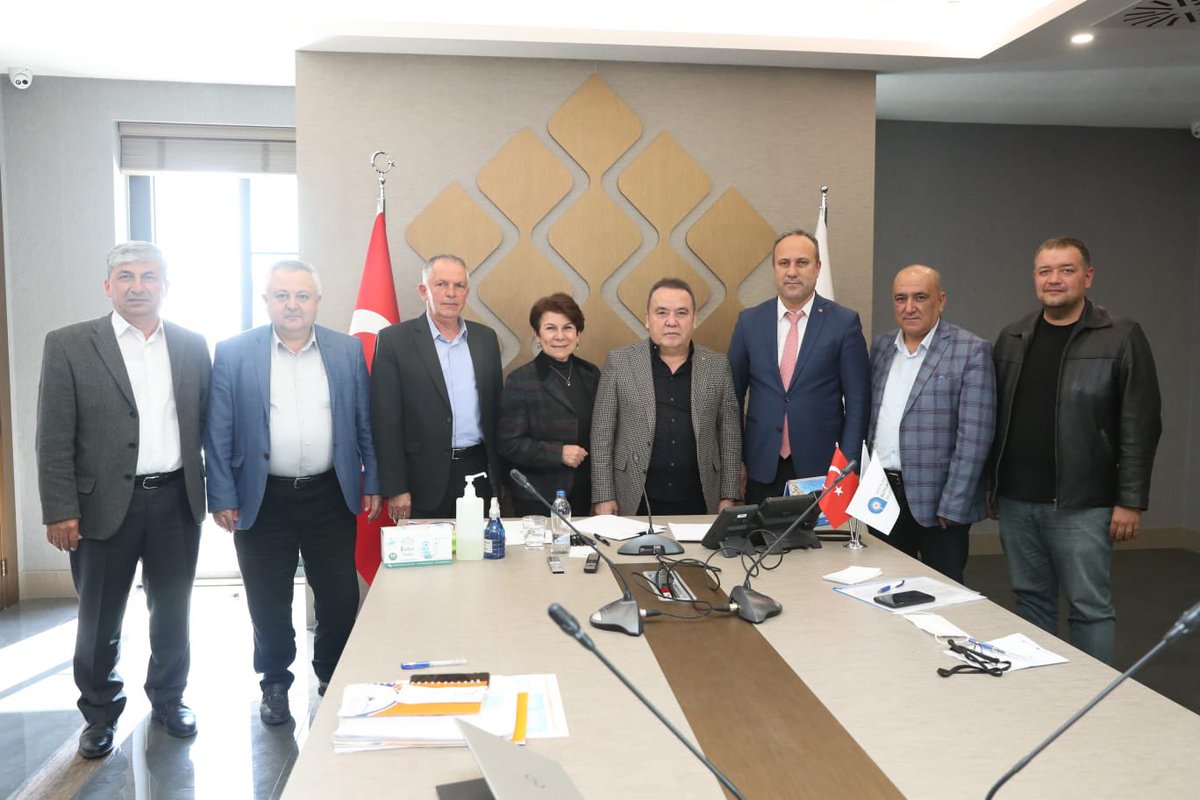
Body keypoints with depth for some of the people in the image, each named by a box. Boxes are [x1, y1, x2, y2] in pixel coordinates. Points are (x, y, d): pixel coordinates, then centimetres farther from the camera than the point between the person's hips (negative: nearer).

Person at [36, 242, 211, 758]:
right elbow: (54, 438, -6)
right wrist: (59, 511, -11)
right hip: (105, 504, -2)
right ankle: (99, 715, 32)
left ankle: (168, 700, 35)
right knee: (99, 621, 12)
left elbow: (205, 424, 8)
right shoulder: (68, 345, -4)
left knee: (172, 613, 15)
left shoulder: (192, 346, 5)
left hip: (177, 501, 2)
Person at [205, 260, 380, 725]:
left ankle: (333, 678, 30)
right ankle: (275, 684, 32)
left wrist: (373, 482, 4)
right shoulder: (234, 352, -3)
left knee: (340, 597, 8)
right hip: (262, 499, -1)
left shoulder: (348, 350, 3)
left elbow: (364, 422, 6)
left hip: (330, 495, 2)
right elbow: (218, 433, -2)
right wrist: (222, 497, -5)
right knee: (269, 603, 10)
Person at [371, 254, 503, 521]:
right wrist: (395, 489, -10)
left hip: (479, 473, 4)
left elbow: (495, 407, 13)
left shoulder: (486, 337, 9)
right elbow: (386, 421, -7)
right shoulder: (393, 340, -4)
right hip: (425, 480, -3)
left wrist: (499, 473, 9)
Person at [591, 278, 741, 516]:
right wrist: (603, 497, -4)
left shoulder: (717, 366, 4)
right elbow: (602, 434, -1)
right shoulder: (620, 362, -1)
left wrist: (728, 497, 4)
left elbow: (730, 435, 7)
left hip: (698, 502, 2)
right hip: (635, 502, -1)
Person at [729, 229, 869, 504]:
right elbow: (733, 394, 7)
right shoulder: (749, 321, 4)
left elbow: (858, 400, -1)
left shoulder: (844, 322, -2)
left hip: (823, 468, -1)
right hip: (762, 469, 2)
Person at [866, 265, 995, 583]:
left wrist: (952, 507, -15)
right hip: (881, 495, 5)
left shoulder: (971, 351, -8)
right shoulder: (881, 346, 10)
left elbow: (974, 437, -12)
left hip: (936, 501, -5)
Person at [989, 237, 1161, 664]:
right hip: (1016, 501, 4)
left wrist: (1131, 501, -9)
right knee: (1031, 598, 13)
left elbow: (1140, 425, -6)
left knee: (1090, 606, 3)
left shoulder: (1121, 337, -3)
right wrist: (992, 486, 11)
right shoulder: (1011, 338, 10)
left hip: (1081, 504, -4)